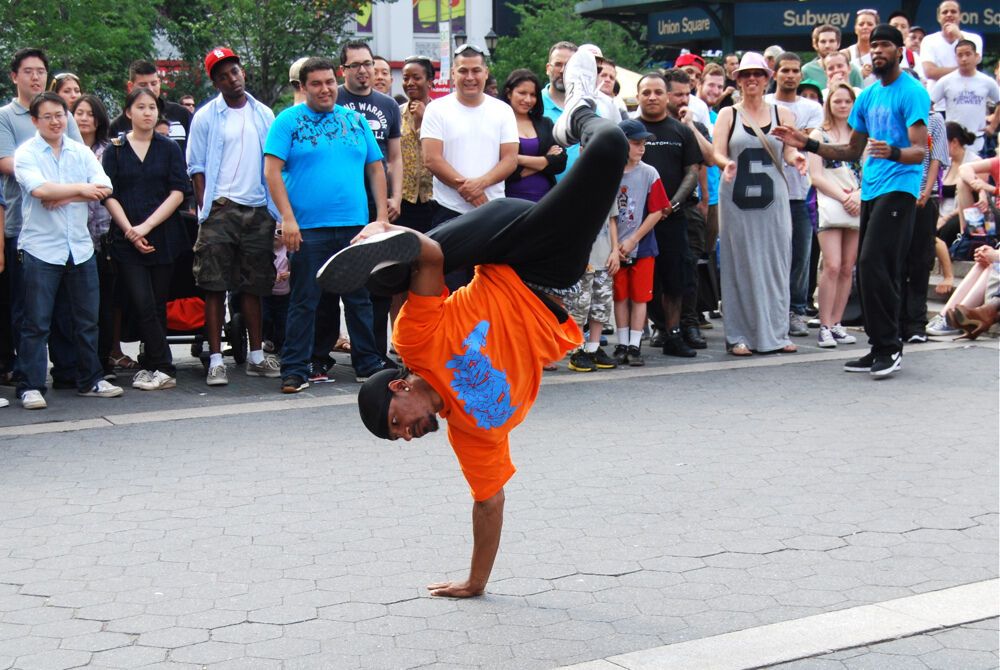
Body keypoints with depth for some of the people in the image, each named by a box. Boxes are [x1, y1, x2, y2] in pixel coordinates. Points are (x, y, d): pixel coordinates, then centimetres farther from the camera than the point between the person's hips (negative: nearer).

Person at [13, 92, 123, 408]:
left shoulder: (81, 152, 10)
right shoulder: (26, 153, -1)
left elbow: (103, 189, -3)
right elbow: (39, 189, -18)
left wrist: (64, 198, -13)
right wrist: (81, 189, -11)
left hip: (80, 246, 4)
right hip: (41, 248, -4)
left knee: (87, 319, 10)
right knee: (36, 322, -2)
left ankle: (90, 381, 21)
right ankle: (31, 386, 4)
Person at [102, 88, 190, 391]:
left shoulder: (169, 149, 9)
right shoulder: (115, 150, 8)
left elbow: (178, 192, 0)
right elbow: (109, 196, 2)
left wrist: (147, 225, -10)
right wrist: (130, 231, -11)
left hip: (163, 237, 1)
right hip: (127, 239, -1)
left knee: (158, 304, 2)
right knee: (142, 304, -10)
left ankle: (150, 365, 11)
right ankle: (163, 369, -6)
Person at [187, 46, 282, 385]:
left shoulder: (264, 114, 11)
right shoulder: (206, 117, 3)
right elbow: (197, 167, 2)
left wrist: (277, 211, 6)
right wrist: (204, 210, -7)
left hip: (258, 210, 3)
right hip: (221, 209, -3)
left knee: (254, 286, 9)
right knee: (215, 286, -5)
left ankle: (256, 355, 16)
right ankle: (216, 360, -2)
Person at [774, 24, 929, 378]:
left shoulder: (912, 92, -7)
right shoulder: (867, 96, 17)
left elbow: (920, 150, -15)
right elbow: (852, 151, 22)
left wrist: (893, 153, -36)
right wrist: (808, 144, 13)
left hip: (898, 188, -8)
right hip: (870, 190, 8)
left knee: (874, 265, -17)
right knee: (869, 270, 8)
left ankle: (890, 346, -8)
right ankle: (879, 349, 16)